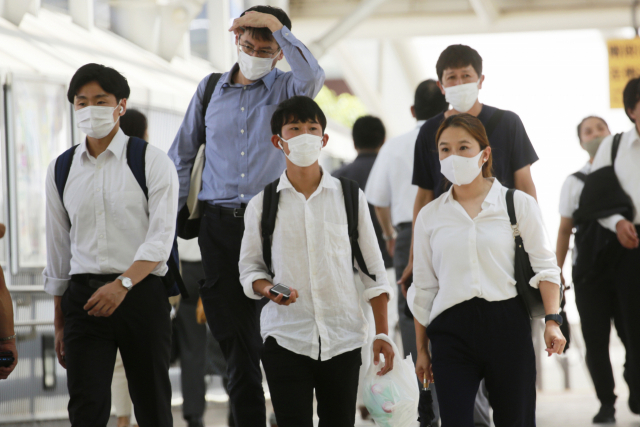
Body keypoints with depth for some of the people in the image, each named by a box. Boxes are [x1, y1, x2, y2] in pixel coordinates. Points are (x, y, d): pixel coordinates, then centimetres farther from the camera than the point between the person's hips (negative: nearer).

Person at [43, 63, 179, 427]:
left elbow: (161, 239, -10)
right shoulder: (61, 169, 12)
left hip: (142, 292, -2)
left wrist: (123, 283, -26)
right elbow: (59, 248, 16)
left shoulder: (153, 162, -1)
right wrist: (60, 323, 16)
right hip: (84, 295, 3)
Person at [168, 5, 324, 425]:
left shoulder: (284, 89, 4)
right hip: (220, 224, 3)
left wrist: (277, 25, -22)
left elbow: (312, 77, -21)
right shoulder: (210, 90, 13)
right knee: (235, 335, 3)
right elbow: (183, 156, 16)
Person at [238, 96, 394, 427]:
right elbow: (249, 266, 10)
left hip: (343, 337, 1)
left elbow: (373, 269, 8)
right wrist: (267, 289, -13)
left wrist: (382, 334, 3)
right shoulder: (262, 204, 5)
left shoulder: (350, 197, 6)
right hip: (286, 335, -1)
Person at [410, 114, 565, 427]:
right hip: (451, 330, 1)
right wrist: (421, 350, 14)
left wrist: (552, 321, -9)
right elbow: (423, 289, 15)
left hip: (507, 322, -1)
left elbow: (544, 266, 4)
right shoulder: (430, 216, 11)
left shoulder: (519, 204, 5)